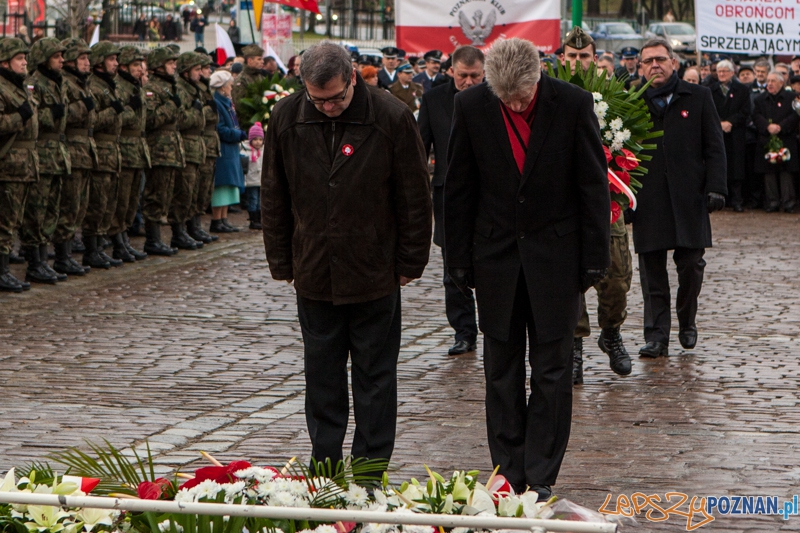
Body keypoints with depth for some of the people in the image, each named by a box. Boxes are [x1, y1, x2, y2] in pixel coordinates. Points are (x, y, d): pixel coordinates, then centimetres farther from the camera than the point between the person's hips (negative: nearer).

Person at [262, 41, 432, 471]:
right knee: (322, 376, 9)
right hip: (313, 272, 3)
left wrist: (409, 263, -2)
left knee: (375, 376, 5)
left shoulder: (392, 119, -10)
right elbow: (273, 198, 8)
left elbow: (415, 198, -3)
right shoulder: (286, 118, -1)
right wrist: (282, 263, 7)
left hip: (374, 274, -2)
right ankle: (324, 466, 17)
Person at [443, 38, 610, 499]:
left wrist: (595, 257, -5)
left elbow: (593, 184, -4)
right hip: (496, 254, 2)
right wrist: (459, 259, 1)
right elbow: (459, 189, 1)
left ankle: (541, 477, 7)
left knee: (552, 370, 1)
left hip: (556, 253, -2)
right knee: (502, 370, 8)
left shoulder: (574, 104, -11)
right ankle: (509, 474, 15)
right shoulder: (471, 106, -7)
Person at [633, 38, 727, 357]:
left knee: (691, 265, 0)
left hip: (689, 198, 0)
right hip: (648, 200, 0)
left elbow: (714, 147, 6)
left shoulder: (698, 98, 8)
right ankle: (656, 336, 2)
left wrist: (715, 187, -5)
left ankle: (687, 323, 23)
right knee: (652, 269, -1)